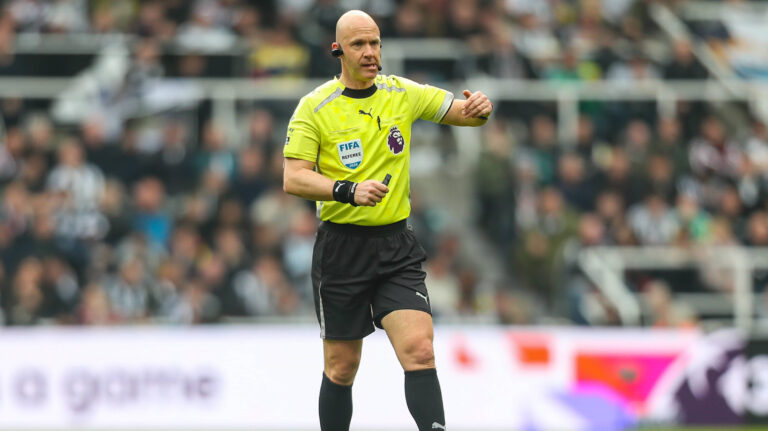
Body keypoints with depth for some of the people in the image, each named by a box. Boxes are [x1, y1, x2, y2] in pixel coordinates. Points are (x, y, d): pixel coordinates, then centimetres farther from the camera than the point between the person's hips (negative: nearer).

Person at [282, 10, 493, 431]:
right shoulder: (315, 107, -5)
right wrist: (349, 190, -29)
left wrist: (480, 108, -12)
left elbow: (464, 113, 13)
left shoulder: (403, 94, 5)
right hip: (342, 248, -2)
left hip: (396, 247, 2)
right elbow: (293, 178, -13)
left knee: (420, 351, -16)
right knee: (341, 368, 6)